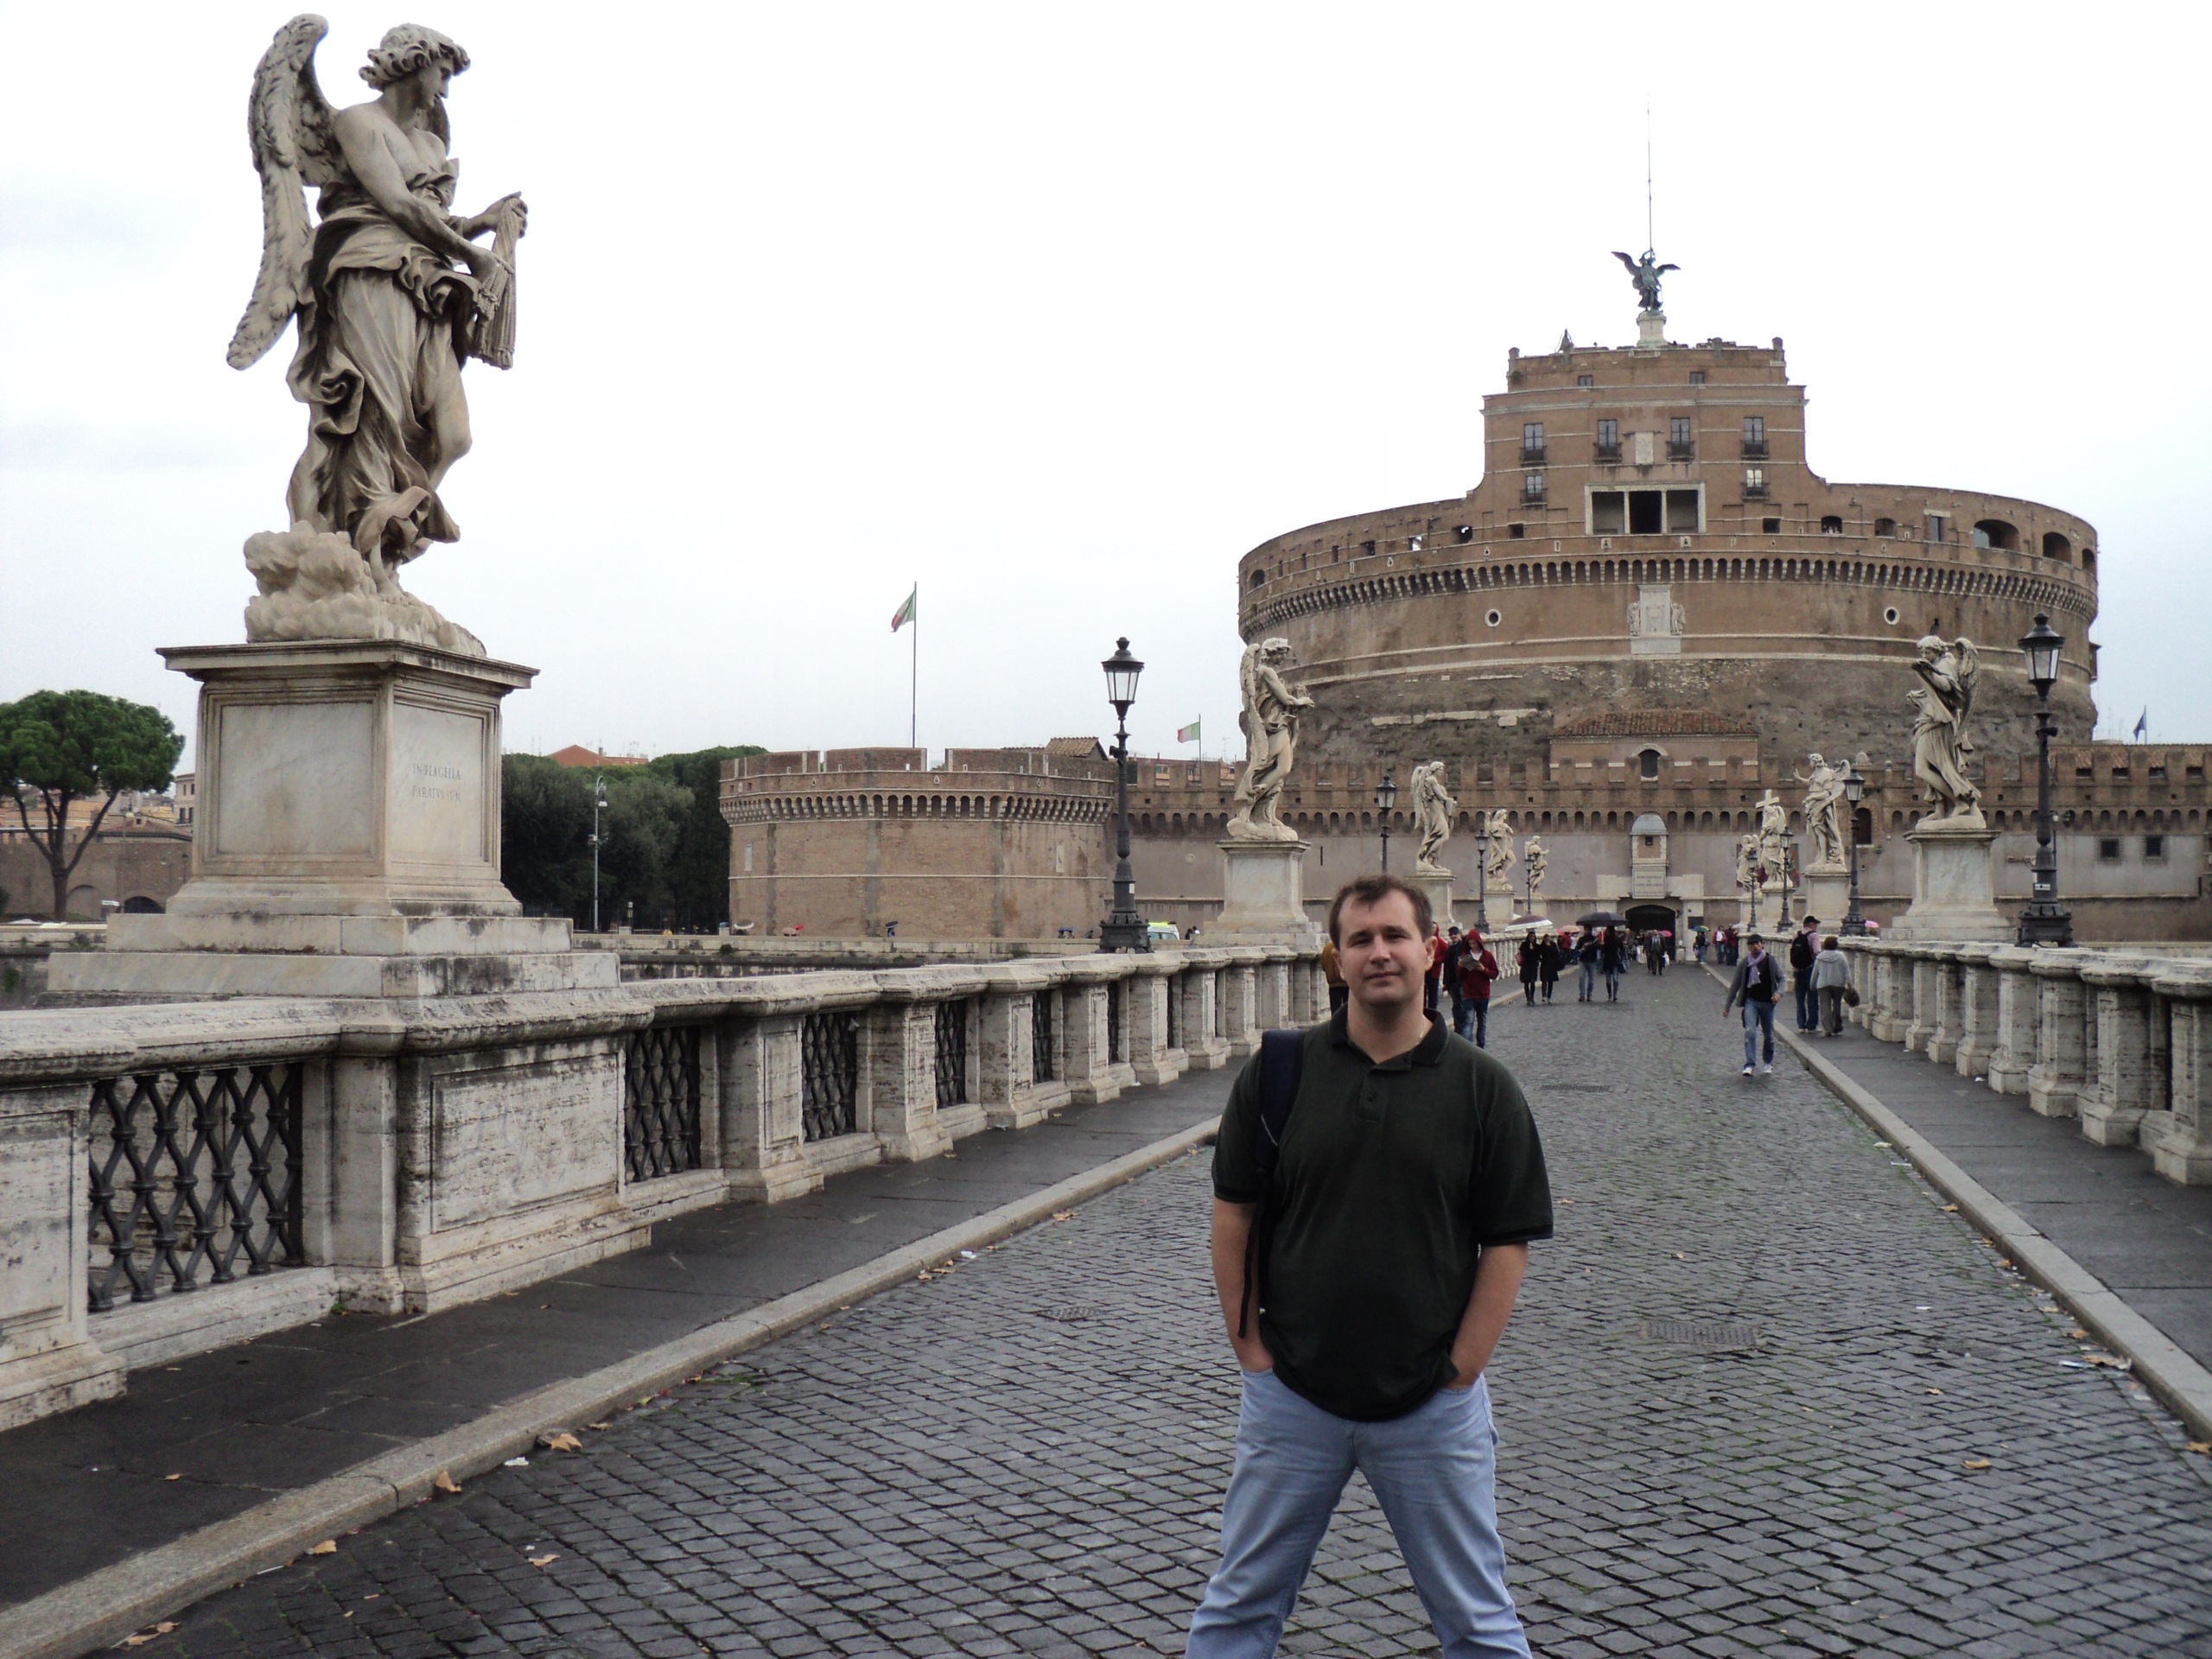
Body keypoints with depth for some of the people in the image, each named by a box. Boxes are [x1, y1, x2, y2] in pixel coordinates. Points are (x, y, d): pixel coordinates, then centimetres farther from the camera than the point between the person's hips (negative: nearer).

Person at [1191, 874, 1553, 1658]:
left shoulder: (1482, 1086, -4)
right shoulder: (1277, 1071, -2)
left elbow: (1508, 1241, -3)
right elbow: (1234, 1214, 2)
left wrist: (1459, 1373, -7)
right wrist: (1251, 1348, -1)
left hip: (1433, 1407, -1)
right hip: (1289, 1392, 1)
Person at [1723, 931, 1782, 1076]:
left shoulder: (1770, 961, -1)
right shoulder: (1744, 963, 1)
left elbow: (1781, 978, 4)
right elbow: (1735, 985, 7)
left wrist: (1779, 992, -17)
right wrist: (1727, 1006, 8)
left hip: (1767, 1002, 1)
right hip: (1750, 1001, -1)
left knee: (1769, 1035, 11)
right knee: (1750, 1031, -18)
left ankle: (1768, 1063, 31)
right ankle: (1749, 1064, -21)